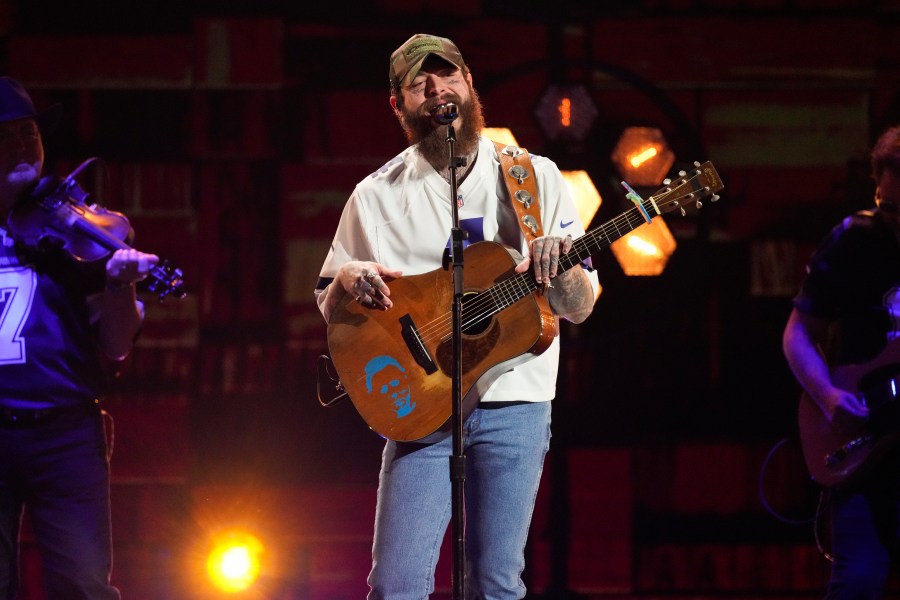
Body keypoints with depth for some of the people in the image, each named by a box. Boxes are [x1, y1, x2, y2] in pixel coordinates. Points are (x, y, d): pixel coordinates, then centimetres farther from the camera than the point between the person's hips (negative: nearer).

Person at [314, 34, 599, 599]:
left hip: (514, 405, 0)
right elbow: (329, 310, 14)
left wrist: (559, 265, -15)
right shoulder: (376, 197, 7)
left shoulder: (536, 179, 7)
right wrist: (346, 280, -9)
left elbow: (580, 309, 7)